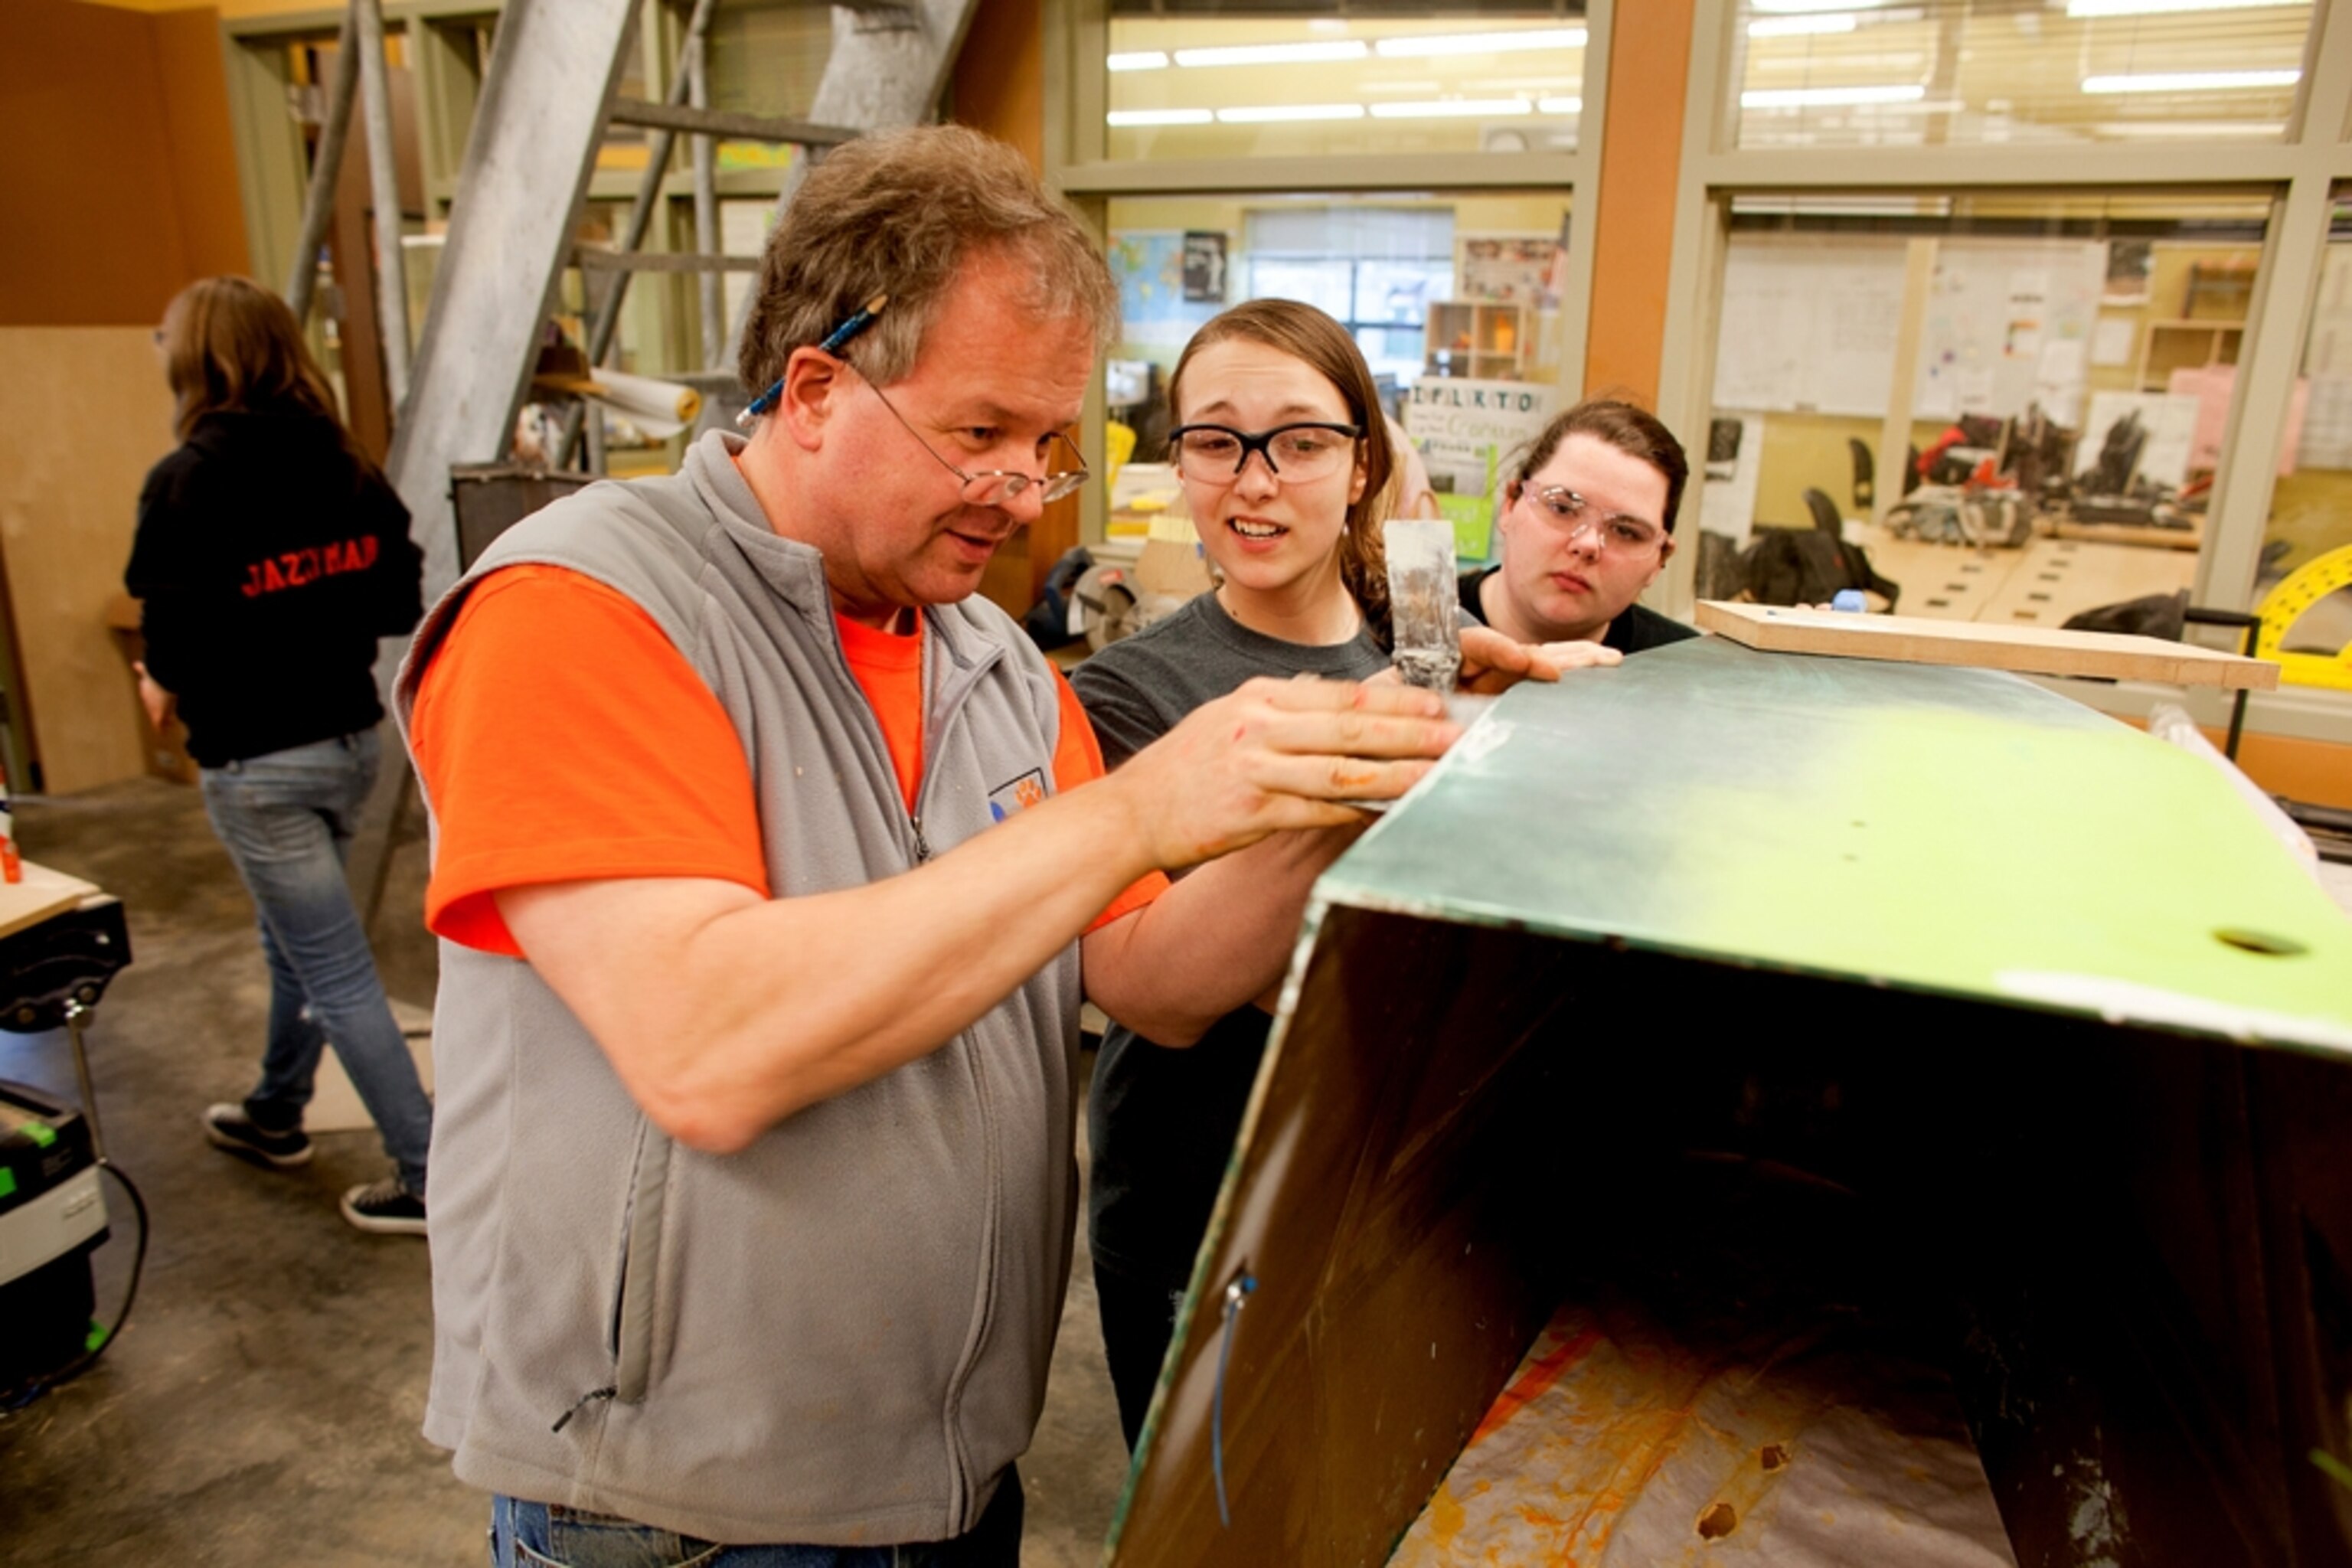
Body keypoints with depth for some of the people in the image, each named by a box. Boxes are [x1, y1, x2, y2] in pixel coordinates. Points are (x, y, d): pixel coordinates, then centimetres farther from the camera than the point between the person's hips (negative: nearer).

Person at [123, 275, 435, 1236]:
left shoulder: (189, 481, -15)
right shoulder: (347, 467, 0)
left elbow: (177, 627, -17)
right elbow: (399, 603, 2)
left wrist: (164, 684, 3)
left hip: (255, 762, -6)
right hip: (349, 737, 6)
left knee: (335, 972, 1)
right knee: (293, 938, 25)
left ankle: (429, 1180, 5)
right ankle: (275, 1116, 44)